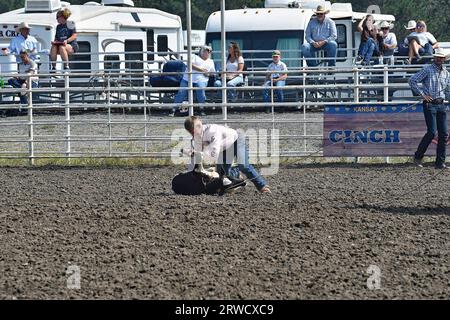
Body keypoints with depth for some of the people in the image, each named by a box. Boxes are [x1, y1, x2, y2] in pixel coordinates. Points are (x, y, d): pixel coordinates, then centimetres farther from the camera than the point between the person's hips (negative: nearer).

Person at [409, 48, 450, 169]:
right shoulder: (427, 70, -4)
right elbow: (412, 81, -8)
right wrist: (422, 94, -10)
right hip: (430, 104, -6)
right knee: (431, 132, -12)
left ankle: (440, 162, 6)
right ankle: (418, 157, 3)